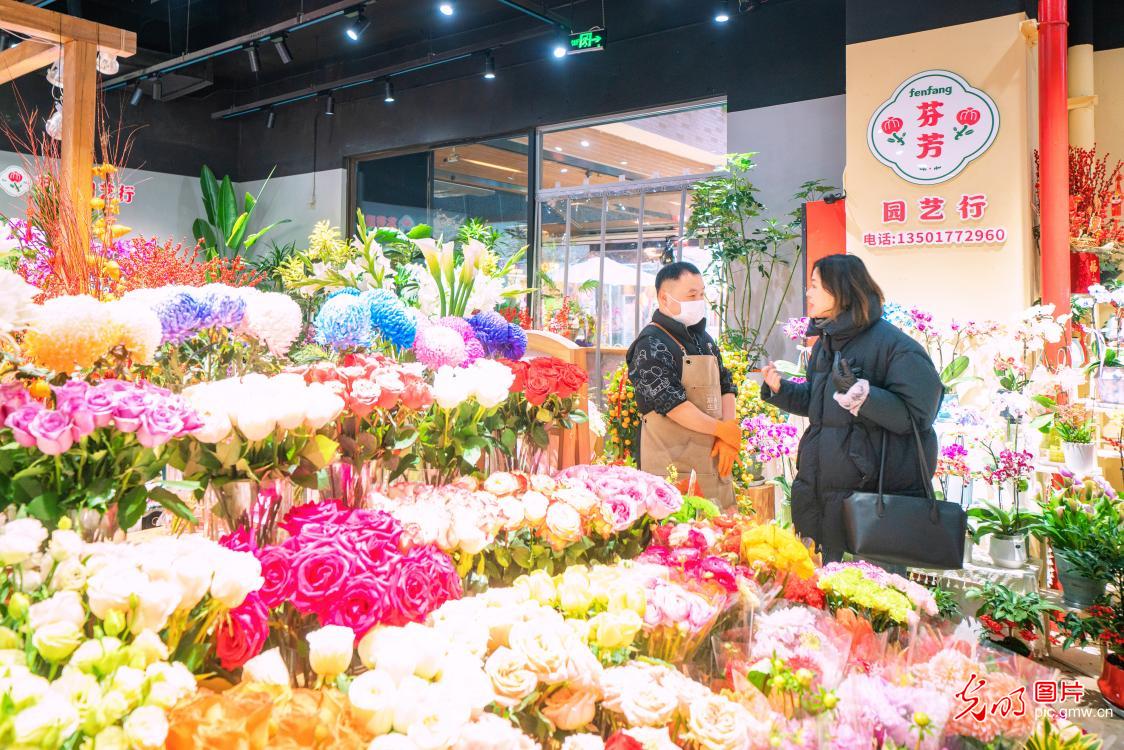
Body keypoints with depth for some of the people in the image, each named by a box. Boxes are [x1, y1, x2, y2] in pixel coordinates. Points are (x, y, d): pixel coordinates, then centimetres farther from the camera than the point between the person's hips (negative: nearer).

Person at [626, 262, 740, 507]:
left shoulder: (703, 338, 16)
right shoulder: (651, 345, -10)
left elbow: (726, 386, 14)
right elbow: (673, 405, -18)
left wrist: (729, 439, -2)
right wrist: (723, 430, -10)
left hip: (714, 461, 8)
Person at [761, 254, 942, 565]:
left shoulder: (893, 345, -14)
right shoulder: (825, 342, 12)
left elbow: (915, 416, -20)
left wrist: (861, 392, -31)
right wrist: (779, 388, 6)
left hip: (876, 490, -8)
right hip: (823, 481, 8)